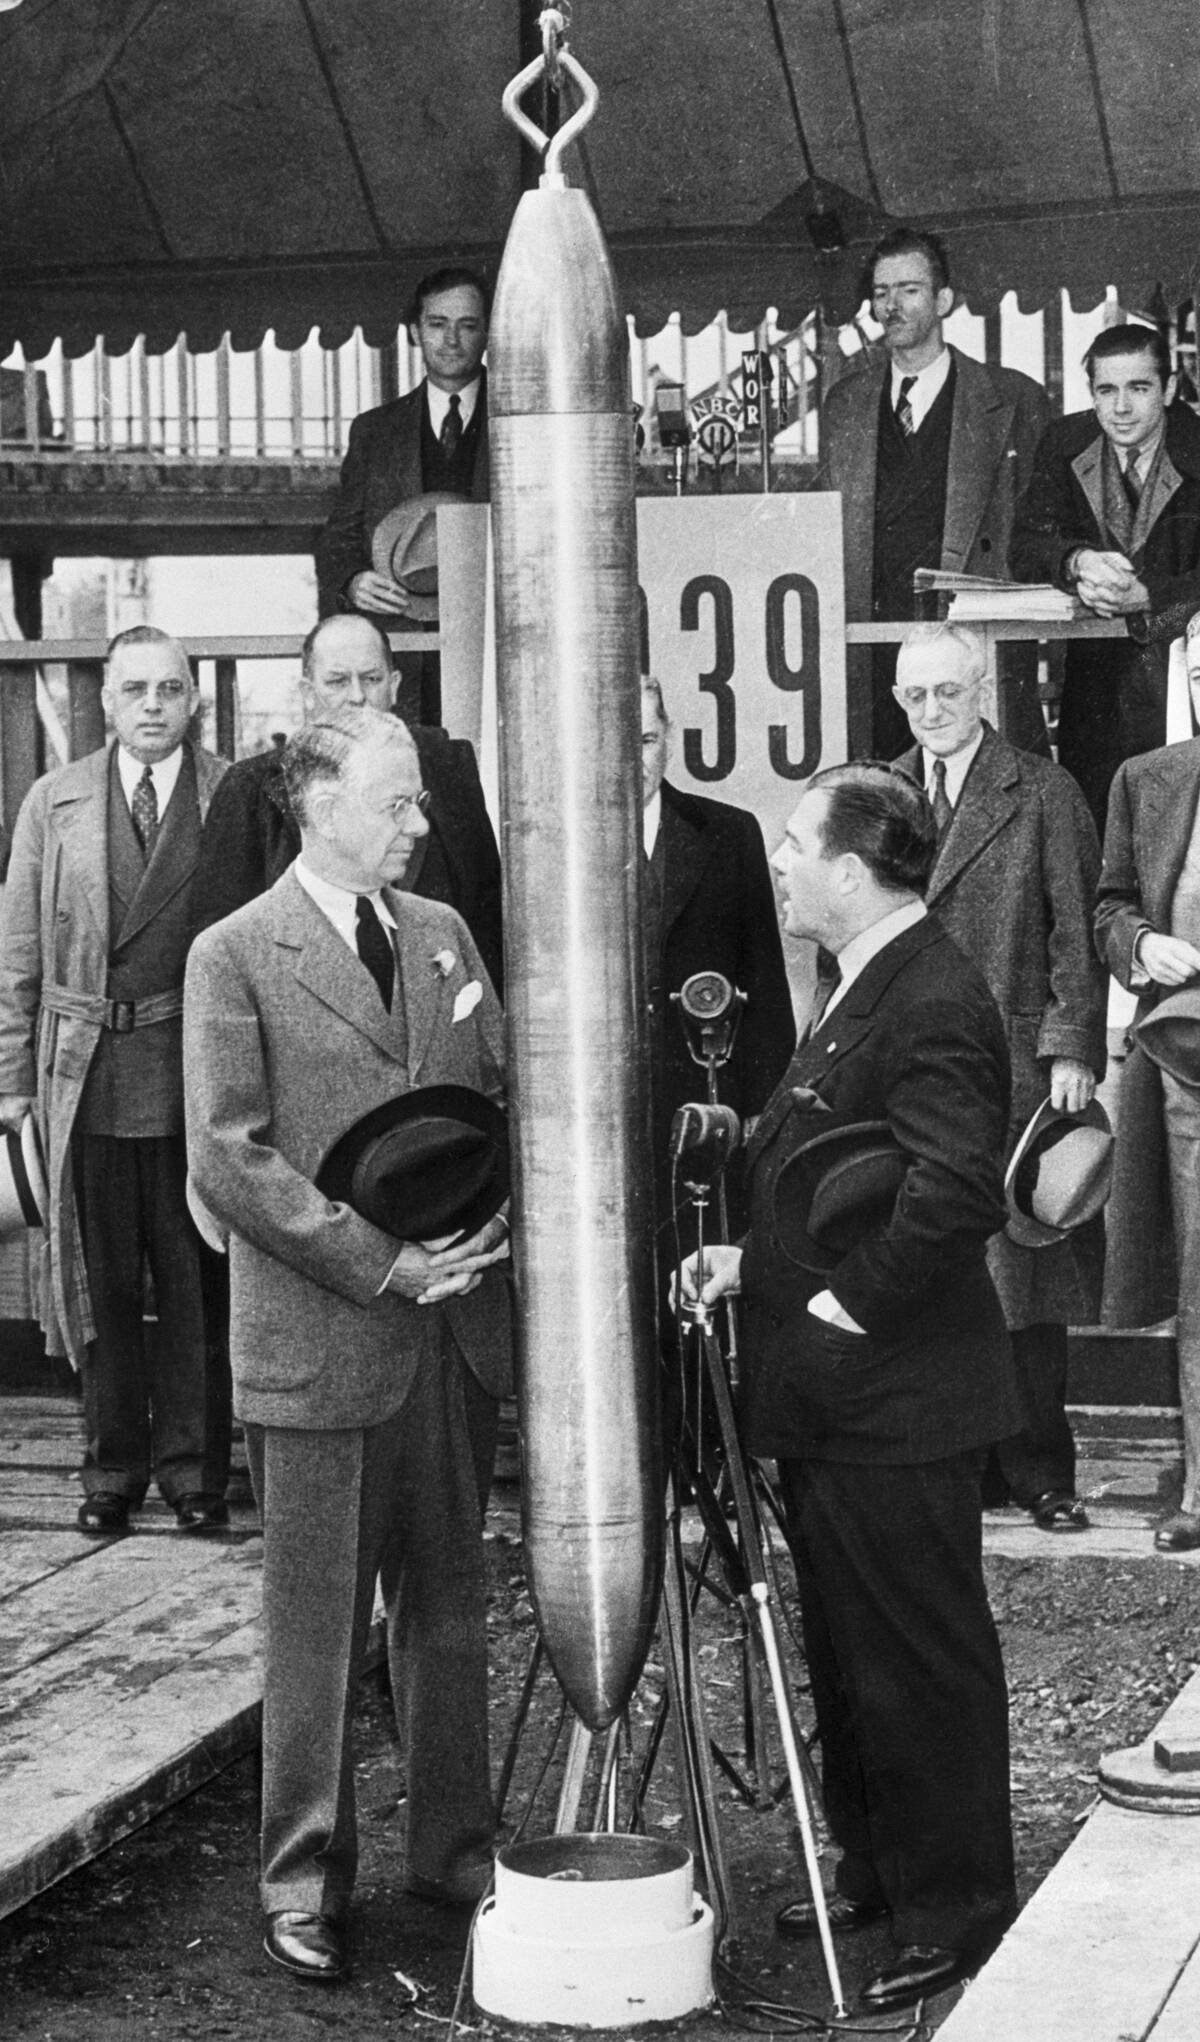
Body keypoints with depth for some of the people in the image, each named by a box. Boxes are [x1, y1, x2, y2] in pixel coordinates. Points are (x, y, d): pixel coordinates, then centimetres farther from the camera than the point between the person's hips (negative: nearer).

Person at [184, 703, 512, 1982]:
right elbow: (226, 1156, -12)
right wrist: (378, 1261, -15)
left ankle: (453, 1849, 26)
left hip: (454, 1329, 5)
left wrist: (488, 1218, -4)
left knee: (449, 1611, 13)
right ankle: (304, 1885, 15)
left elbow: (502, 1095, 16)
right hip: (317, 1344, -5)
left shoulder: (442, 934, 11)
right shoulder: (236, 956, -6)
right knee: (315, 1627, 3)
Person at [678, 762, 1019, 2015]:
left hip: (896, 1404, -10)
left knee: (921, 1663, 2)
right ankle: (875, 1874, 34)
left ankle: (954, 1914, 14)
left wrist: (852, 1302, -22)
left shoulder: (934, 1006, -21)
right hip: (828, 1395, 10)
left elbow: (956, 1193, -31)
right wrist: (757, 1257, 9)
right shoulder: (865, 985, 12)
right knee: (846, 1652, 20)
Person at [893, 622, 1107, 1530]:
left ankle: (1038, 1471, 10)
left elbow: (1077, 931, 0)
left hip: (1013, 1069, -2)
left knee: (1024, 1275, 0)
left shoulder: (1044, 793, 4)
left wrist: (1072, 1047, -9)